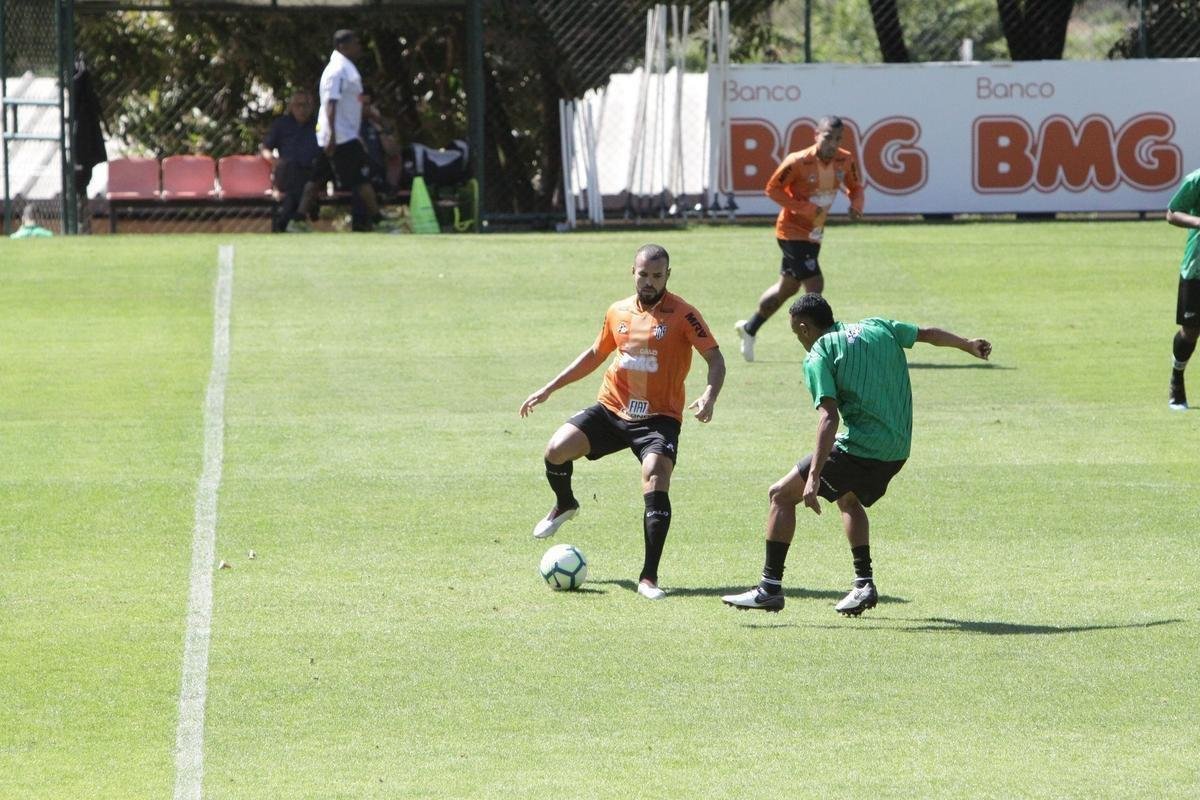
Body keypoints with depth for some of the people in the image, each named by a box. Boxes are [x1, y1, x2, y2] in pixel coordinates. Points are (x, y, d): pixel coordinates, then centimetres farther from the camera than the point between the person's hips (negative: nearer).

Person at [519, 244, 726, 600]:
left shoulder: (682, 315, -7)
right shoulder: (618, 312, 8)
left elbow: (715, 358, -8)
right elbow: (595, 355, 23)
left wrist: (709, 396, -28)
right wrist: (549, 389, 21)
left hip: (658, 417, -4)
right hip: (611, 409, 4)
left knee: (655, 481, -24)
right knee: (556, 449, -13)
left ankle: (649, 577, -18)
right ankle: (564, 505, 21)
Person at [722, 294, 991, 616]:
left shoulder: (819, 356, -7)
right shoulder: (878, 327, 12)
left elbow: (829, 416, -18)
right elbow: (928, 334, 23)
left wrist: (814, 477, -24)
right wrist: (968, 345, 43)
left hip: (859, 449, -7)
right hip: (899, 449, 7)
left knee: (782, 494, 4)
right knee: (849, 499, 35)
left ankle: (770, 587, -1)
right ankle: (864, 584, 25)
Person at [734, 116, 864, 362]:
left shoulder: (846, 161, -5)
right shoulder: (798, 162, -22)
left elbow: (855, 187, 10)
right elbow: (773, 189, -15)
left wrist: (856, 205, -14)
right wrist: (807, 209, -24)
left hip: (814, 233, 7)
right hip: (792, 230, -7)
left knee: (788, 286, 19)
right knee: (814, 284, -15)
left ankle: (749, 328, 38)